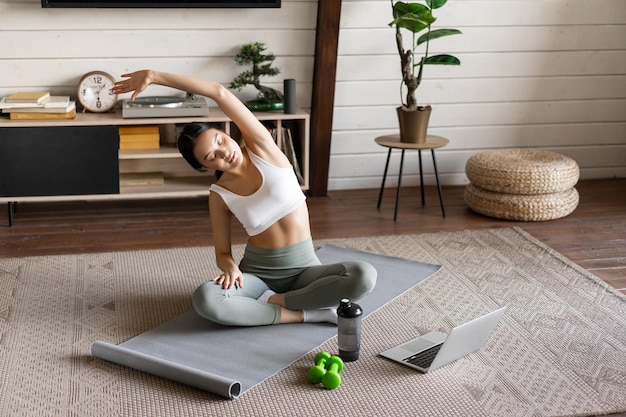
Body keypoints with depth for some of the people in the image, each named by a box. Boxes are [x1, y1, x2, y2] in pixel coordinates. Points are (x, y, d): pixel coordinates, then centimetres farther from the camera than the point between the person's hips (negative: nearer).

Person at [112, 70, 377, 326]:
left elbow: (221, 93, -18)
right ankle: (305, 313, -23)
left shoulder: (261, 148, -8)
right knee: (205, 300, -33)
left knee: (364, 276, -30)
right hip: (257, 271, 0)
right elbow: (223, 252, 5)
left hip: (303, 268, 0)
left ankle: (274, 301, -16)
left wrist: (155, 76, -20)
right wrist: (230, 266, -21)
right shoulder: (219, 195, -3)